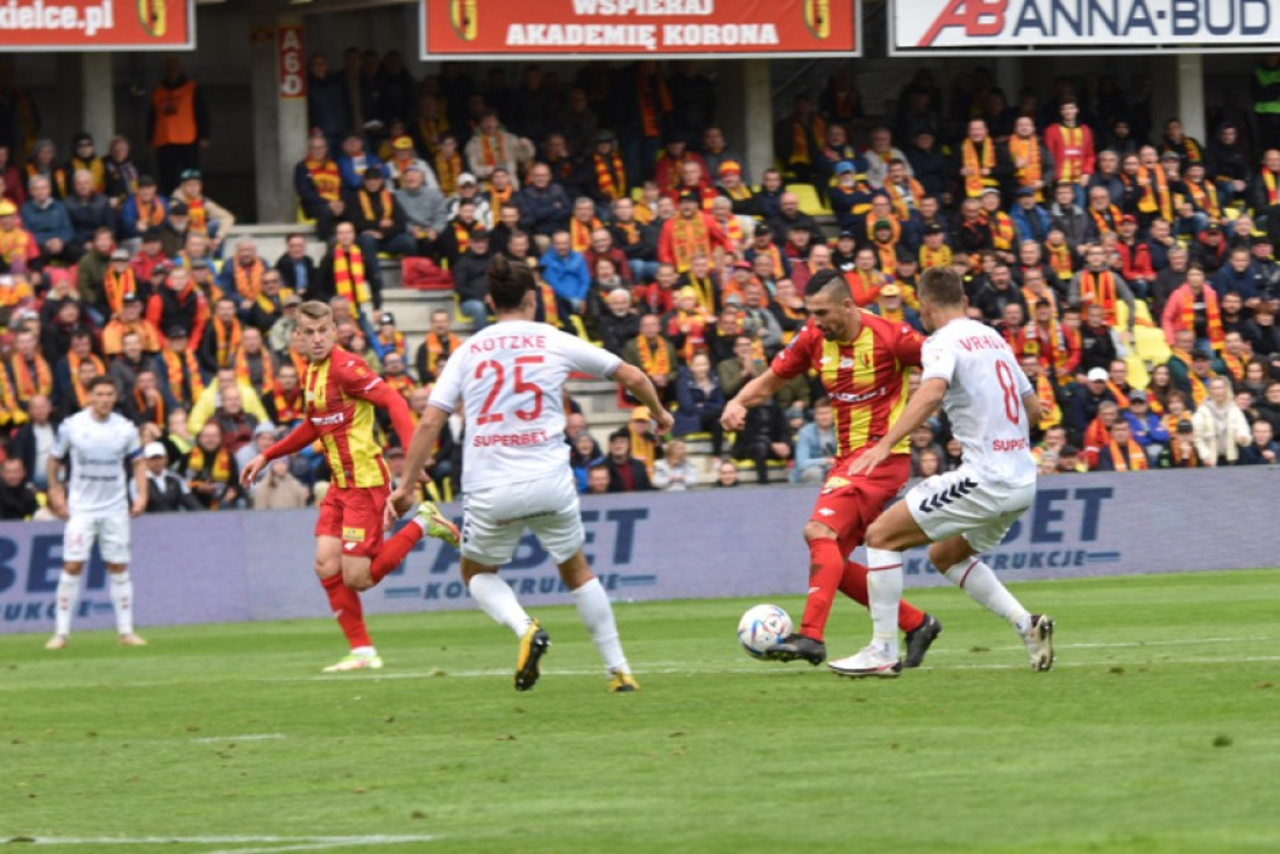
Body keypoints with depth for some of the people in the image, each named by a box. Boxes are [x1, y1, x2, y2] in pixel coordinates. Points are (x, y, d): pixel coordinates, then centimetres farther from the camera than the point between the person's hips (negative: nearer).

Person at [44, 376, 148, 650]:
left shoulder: (125, 429, -1)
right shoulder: (71, 426, -5)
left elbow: (138, 462, 10)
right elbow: (55, 459, 7)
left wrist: (141, 495, -1)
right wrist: (55, 491, 1)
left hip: (115, 508, 2)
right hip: (81, 507, -2)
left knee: (118, 567, 4)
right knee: (72, 566, -9)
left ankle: (126, 630, 10)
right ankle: (61, 632, -3)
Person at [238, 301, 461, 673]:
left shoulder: (345, 367, -16)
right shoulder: (312, 373, 12)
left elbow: (393, 402, -23)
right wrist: (266, 457, 29)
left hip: (365, 483, -8)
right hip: (340, 485, 8)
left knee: (357, 579, -8)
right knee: (327, 566, 0)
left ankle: (422, 524, 9)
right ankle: (363, 652, 8)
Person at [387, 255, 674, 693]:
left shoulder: (468, 352, 9)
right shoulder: (554, 342, 6)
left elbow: (430, 422, 3)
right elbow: (631, 376, 12)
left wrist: (406, 486, 8)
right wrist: (659, 414, 32)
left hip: (488, 488, 0)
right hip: (549, 482, 0)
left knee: (477, 574, 21)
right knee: (577, 571, 20)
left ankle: (524, 628, -8)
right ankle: (618, 669, 17)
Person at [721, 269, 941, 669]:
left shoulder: (888, 336, -14)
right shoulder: (813, 339, 3)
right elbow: (768, 381, 11)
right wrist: (737, 403, -8)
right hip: (846, 456, 8)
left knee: (821, 532, -24)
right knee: (833, 563, 5)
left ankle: (811, 636, -31)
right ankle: (916, 624, 16)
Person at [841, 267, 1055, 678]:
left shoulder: (943, 342, -8)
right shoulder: (994, 339, 17)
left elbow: (932, 390, -30)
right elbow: (1033, 408, 24)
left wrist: (886, 444, -38)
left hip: (984, 478, -9)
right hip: (1022, 481, 9)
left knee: (881, 535, -1)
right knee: (946, 555, 26)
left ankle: (883, 651, -2)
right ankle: (1027, 624, 13)